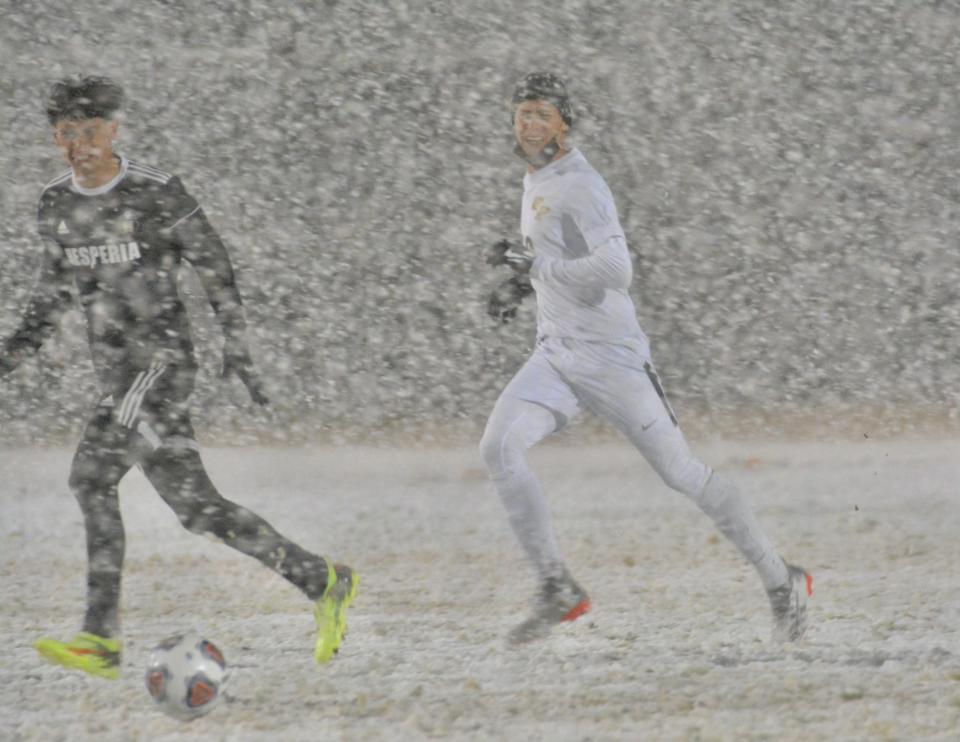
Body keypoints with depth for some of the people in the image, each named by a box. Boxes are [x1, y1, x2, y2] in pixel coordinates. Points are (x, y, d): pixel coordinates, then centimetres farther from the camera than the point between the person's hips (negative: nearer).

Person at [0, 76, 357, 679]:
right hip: (120, 373, 7)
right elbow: (53, 291, 20)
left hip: (161, 357, -7)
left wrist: (237, 348, -7)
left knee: (93, 472, -18)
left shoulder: (158, 193, -10)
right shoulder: (56, 206, 10)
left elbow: (215, 268, -4)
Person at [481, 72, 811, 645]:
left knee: (682, 474, -2)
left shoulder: (579, 186, -16)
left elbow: (615, 270, -29)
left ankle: (781, 580, 13)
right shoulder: (538, 180, 13)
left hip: (611, 355, -8)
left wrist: (535, 265, -24)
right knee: (499, 448, -15)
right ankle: (558, 589, -10)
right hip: (556, 356, 8)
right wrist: (525, 282, 16)